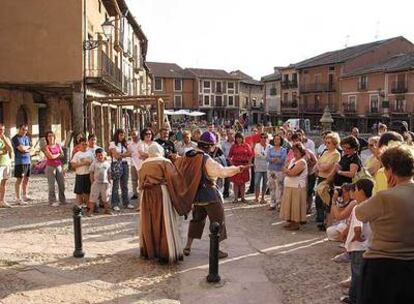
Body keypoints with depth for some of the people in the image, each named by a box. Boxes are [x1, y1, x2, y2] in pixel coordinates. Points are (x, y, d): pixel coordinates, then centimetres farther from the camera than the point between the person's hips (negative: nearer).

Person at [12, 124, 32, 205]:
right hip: (20, 161, -7)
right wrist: (27, 147, 0)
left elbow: (30, 149, 11)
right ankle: (18, 198, -4)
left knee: (26, 179, 12)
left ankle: (25, 195, 23)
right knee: (20, 179, -7)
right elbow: (21, 148, -19)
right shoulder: (15, 138, -7)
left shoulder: (27, 138, 15)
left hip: (28, 161, 7)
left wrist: (25, 149, -8)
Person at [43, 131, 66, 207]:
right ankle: (52, 201, 5)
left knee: (62, 184, 5)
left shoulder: (58, 145, 9)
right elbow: (51, 156, -15)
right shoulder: (46, 147, -4)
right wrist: (58, 154, 0)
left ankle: (63, 200, 17)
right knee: (51, 185, -3)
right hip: (50, 167, -4)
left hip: (59, 166, 4)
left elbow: (62, 156, 12)